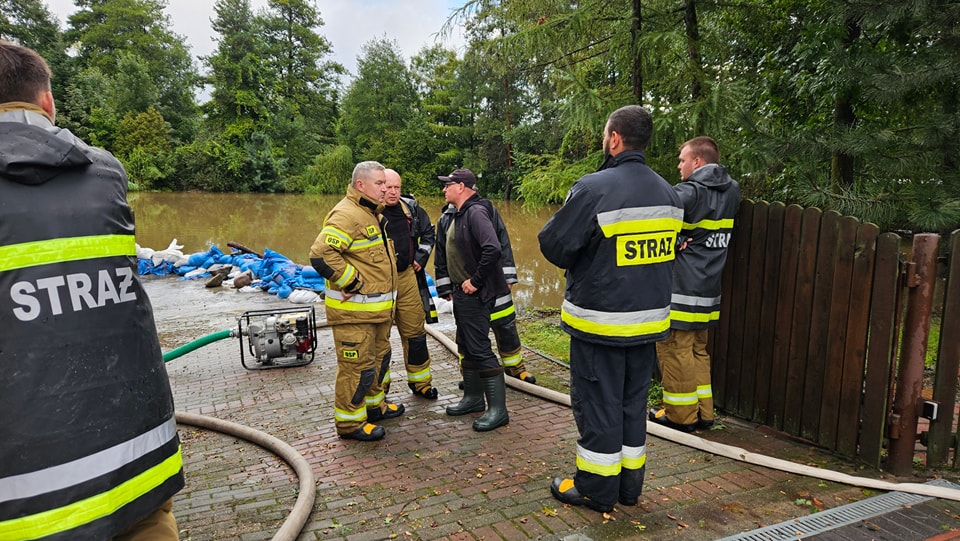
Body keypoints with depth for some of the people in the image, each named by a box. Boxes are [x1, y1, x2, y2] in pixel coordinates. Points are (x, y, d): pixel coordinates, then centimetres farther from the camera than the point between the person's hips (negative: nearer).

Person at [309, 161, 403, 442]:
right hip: (354, 310, -10)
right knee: (357, 366, -2)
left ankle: (374, 405, 40)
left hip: (378, 307, 11)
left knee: (379, 358, 23)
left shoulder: (373, 213, 14)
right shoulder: (346, 214, -20)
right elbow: (321, 255, -31)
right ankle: (350, 422, 13)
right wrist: (353, 283, -24)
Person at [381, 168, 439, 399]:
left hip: (407, 277, 5)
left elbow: (429, 232, 20)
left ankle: (420, 381, 28)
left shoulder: (411, 208, 6)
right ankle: (379, 385, 19)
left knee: (415, 331, 13)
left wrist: (421, 257, 10)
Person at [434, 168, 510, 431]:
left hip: (474, 294, -10)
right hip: (461, 292, 10)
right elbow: (445, 253, 23)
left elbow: (493, 249, -31)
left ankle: (498, 409, 1)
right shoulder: (456, 215, 14)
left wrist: (475, 281, -23)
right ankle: (473, 397, 30)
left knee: (480, 349, -7)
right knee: (466, 347, 17)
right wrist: (450, 286, 18)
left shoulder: (476, 213, -17)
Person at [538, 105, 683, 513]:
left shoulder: (594, 188, -19)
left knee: (597, 403, 7)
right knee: (633, 402, 18)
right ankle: (629, 484, 31)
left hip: (600, 321, -7)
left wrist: (580, 262, 6)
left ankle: (596, 489, 20)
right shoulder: (668, 193, 5)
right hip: (649, 318, 7)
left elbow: (553, 243, -16)